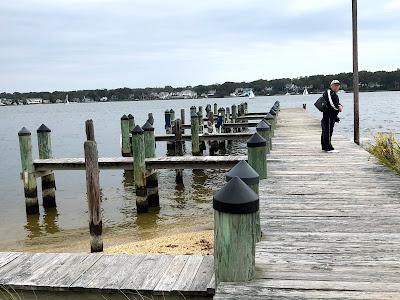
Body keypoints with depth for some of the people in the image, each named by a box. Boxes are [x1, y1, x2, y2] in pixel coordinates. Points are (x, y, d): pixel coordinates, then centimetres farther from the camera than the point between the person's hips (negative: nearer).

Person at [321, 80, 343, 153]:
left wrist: (340, 106, 7)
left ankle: (325, 147, 22)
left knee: (325, 131, 15)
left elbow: (336, 103, 27)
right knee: (328, 131, -10)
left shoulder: (334, 94, 21)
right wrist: (338, 107, -11)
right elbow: (330, 103, -23)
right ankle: (329, 148, -10)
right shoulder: (329, 92, -12)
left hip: (332, 116, 11)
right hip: (328, 115, -11)